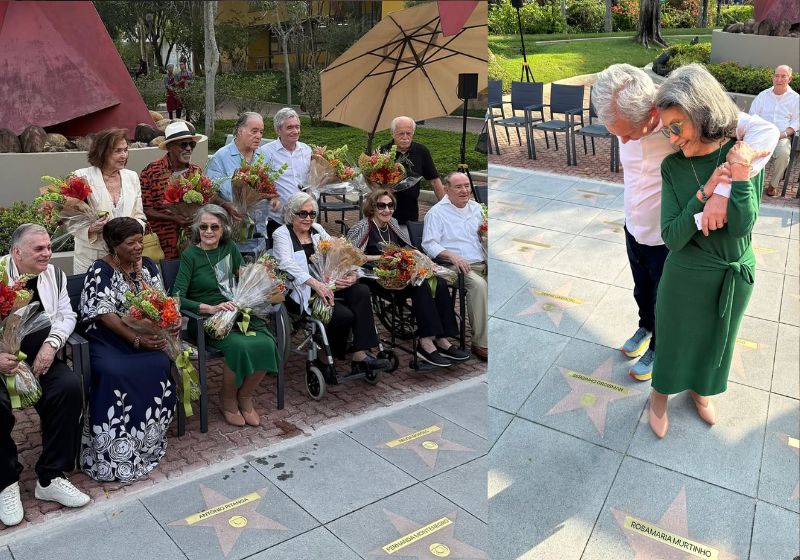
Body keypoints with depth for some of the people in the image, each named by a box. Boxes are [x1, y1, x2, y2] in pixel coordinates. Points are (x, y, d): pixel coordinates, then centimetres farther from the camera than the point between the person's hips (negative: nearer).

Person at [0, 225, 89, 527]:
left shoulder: (55, 274, 5)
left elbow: (66, 315, 7)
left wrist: (51, 344, -13)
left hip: (39, 358, 4)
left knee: (69, 386, -25)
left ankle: (50, 478, -12)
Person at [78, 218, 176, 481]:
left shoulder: (148, 265, 9)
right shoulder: (100, 271, -6)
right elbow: (106, 315, -16)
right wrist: (136, 339, -26)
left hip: (145, 334, 4)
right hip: (107, 339, -4)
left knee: (159, 365, -27)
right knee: (114, 371, -33)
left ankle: (149, 436, -11)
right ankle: (112, 450, -20)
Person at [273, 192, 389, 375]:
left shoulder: (318, 230, 18)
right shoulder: (281, 234, 1)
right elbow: (287, 263, -18)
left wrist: (353, 275, -12)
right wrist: (315, 283, -32)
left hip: (326, 285, 6)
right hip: (301, 292, -6)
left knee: (362, 291, -21)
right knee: (345, 315, -26)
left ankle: (360, 355, -24)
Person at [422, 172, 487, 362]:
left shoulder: (476, 207, 20)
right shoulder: (436, 212, 1)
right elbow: (429, 244, -7)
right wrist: (452, 255, -22)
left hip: (482, 263, 6)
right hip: (457, 266, -6)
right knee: (479, 284, -35)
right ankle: (481, 343, -26)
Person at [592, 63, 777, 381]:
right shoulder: (626, 120, -17)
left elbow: (763, 131, -35)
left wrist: (724, 191, -46)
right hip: (634, 230, 4)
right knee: (642, 291, 28)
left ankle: (657, 346, 46)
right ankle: (645, 328, 57)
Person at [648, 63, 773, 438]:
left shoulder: (745, 156, -16)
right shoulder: (673, 166, -15)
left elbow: (742, 228, -21)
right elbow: (672, 238, -20)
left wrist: (741, 179, -32)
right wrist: (705, 192, -30)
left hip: (735, 276, 1)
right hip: (685, 277, -1)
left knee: (714, 341, 23)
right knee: (673, 340, 17)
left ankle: (700, 390, 51)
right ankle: (660, 397, 44)